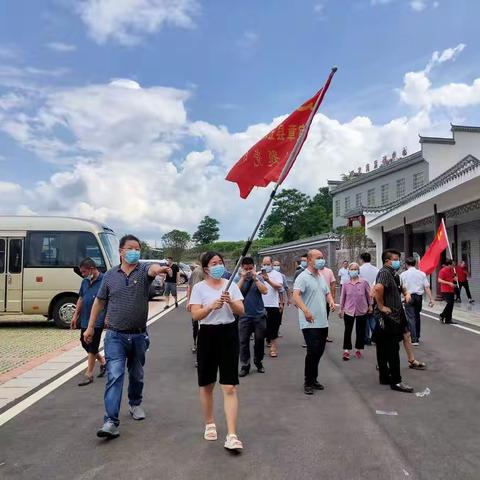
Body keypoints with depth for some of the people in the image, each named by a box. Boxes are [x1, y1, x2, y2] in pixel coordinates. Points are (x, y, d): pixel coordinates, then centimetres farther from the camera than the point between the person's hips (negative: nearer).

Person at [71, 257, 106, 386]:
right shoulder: (85, 281, 10)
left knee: (92, 347, -2)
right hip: (85, 319, 8)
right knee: (85, 343, 15)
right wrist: (75, 315, 15)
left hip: (97, 320, -8)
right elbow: (81, 299, 18)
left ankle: (89, 375, 9)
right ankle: (103, 361, 35)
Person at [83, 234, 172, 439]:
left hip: (139, 335, 1)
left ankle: (135, 404, 41)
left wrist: (159, 269, -54)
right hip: (115, 335, 0)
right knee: (114, 376, -10)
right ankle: (111, 422, -10)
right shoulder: (110, 275, 3)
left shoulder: (143, 270, -4)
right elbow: (99, 301, 12)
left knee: (137, 375, 17)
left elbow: (153, 268, -30)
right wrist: (90, 327, 12)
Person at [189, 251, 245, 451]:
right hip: (208, 335, 0)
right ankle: (209, 424, 35)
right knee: (207, 385, 14)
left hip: (229, 334, 1)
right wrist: (212, 306, -27)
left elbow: (241, 312, -2)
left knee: (229, 387, -5)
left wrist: (230, 302, -21)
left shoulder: (231, 285, 3)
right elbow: (195, 315, -11)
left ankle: (232, 436, -4)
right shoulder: (199, 287, -3)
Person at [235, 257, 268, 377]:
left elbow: (264, 291, -10)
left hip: (259, 314, 1)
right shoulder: (238, 279, 2)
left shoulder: (258, 278, 3)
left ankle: (258, 362, 27)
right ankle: (245, 366, 11)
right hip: (244, 316, -1)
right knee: (244, 341, 1)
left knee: (260, 340, 9)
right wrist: (243, 278, -15)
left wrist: (255, 278, -13)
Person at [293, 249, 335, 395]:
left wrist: (331, 301, 1)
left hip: (323, 322, 8)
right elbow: (296, 295, -23)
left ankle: (313, 379, 27)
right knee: (313, 351, -8)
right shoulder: (303, 277, -11)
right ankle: (308, 383, 7)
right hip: (310, 323, -8)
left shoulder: (322, 277, 16)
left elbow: (327, 293, 24)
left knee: (319, 351, 13)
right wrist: (305, 310, -37)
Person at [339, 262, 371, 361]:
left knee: (360, 331, 10)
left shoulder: (364, 282, -5)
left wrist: (370, 306, 7)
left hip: (362, 310, 0)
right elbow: (342, 297, 7)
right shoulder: (345, 284, -1)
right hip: (348, 310, 0)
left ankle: (358, 350, 24)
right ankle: (346, 351, 8)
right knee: (347, 331, 1)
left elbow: (368, 295, 4)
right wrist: (341, 309, 11)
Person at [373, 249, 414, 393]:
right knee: (393, 350, -5)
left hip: (394, 316, 10)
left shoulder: (393, 273, 16)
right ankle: (396, 381, 0)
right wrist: (381, 306, -27)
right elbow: (378, 288, -35)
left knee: (383, 350, 14)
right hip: (387, 317, -10)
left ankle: (385, 377, 22)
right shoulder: (384, 272, -16)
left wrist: (406, 293, 19)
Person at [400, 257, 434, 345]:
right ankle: (417, 336, 30)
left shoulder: (403, 274, -2)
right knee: (417, 316, 18)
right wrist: (430, 299, 0)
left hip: (409, 297, -3)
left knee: (411, 318, -2)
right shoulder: (422, 274, 3)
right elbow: (427, 287, -2)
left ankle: (414, 339, -8)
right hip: (419, 297, 3)